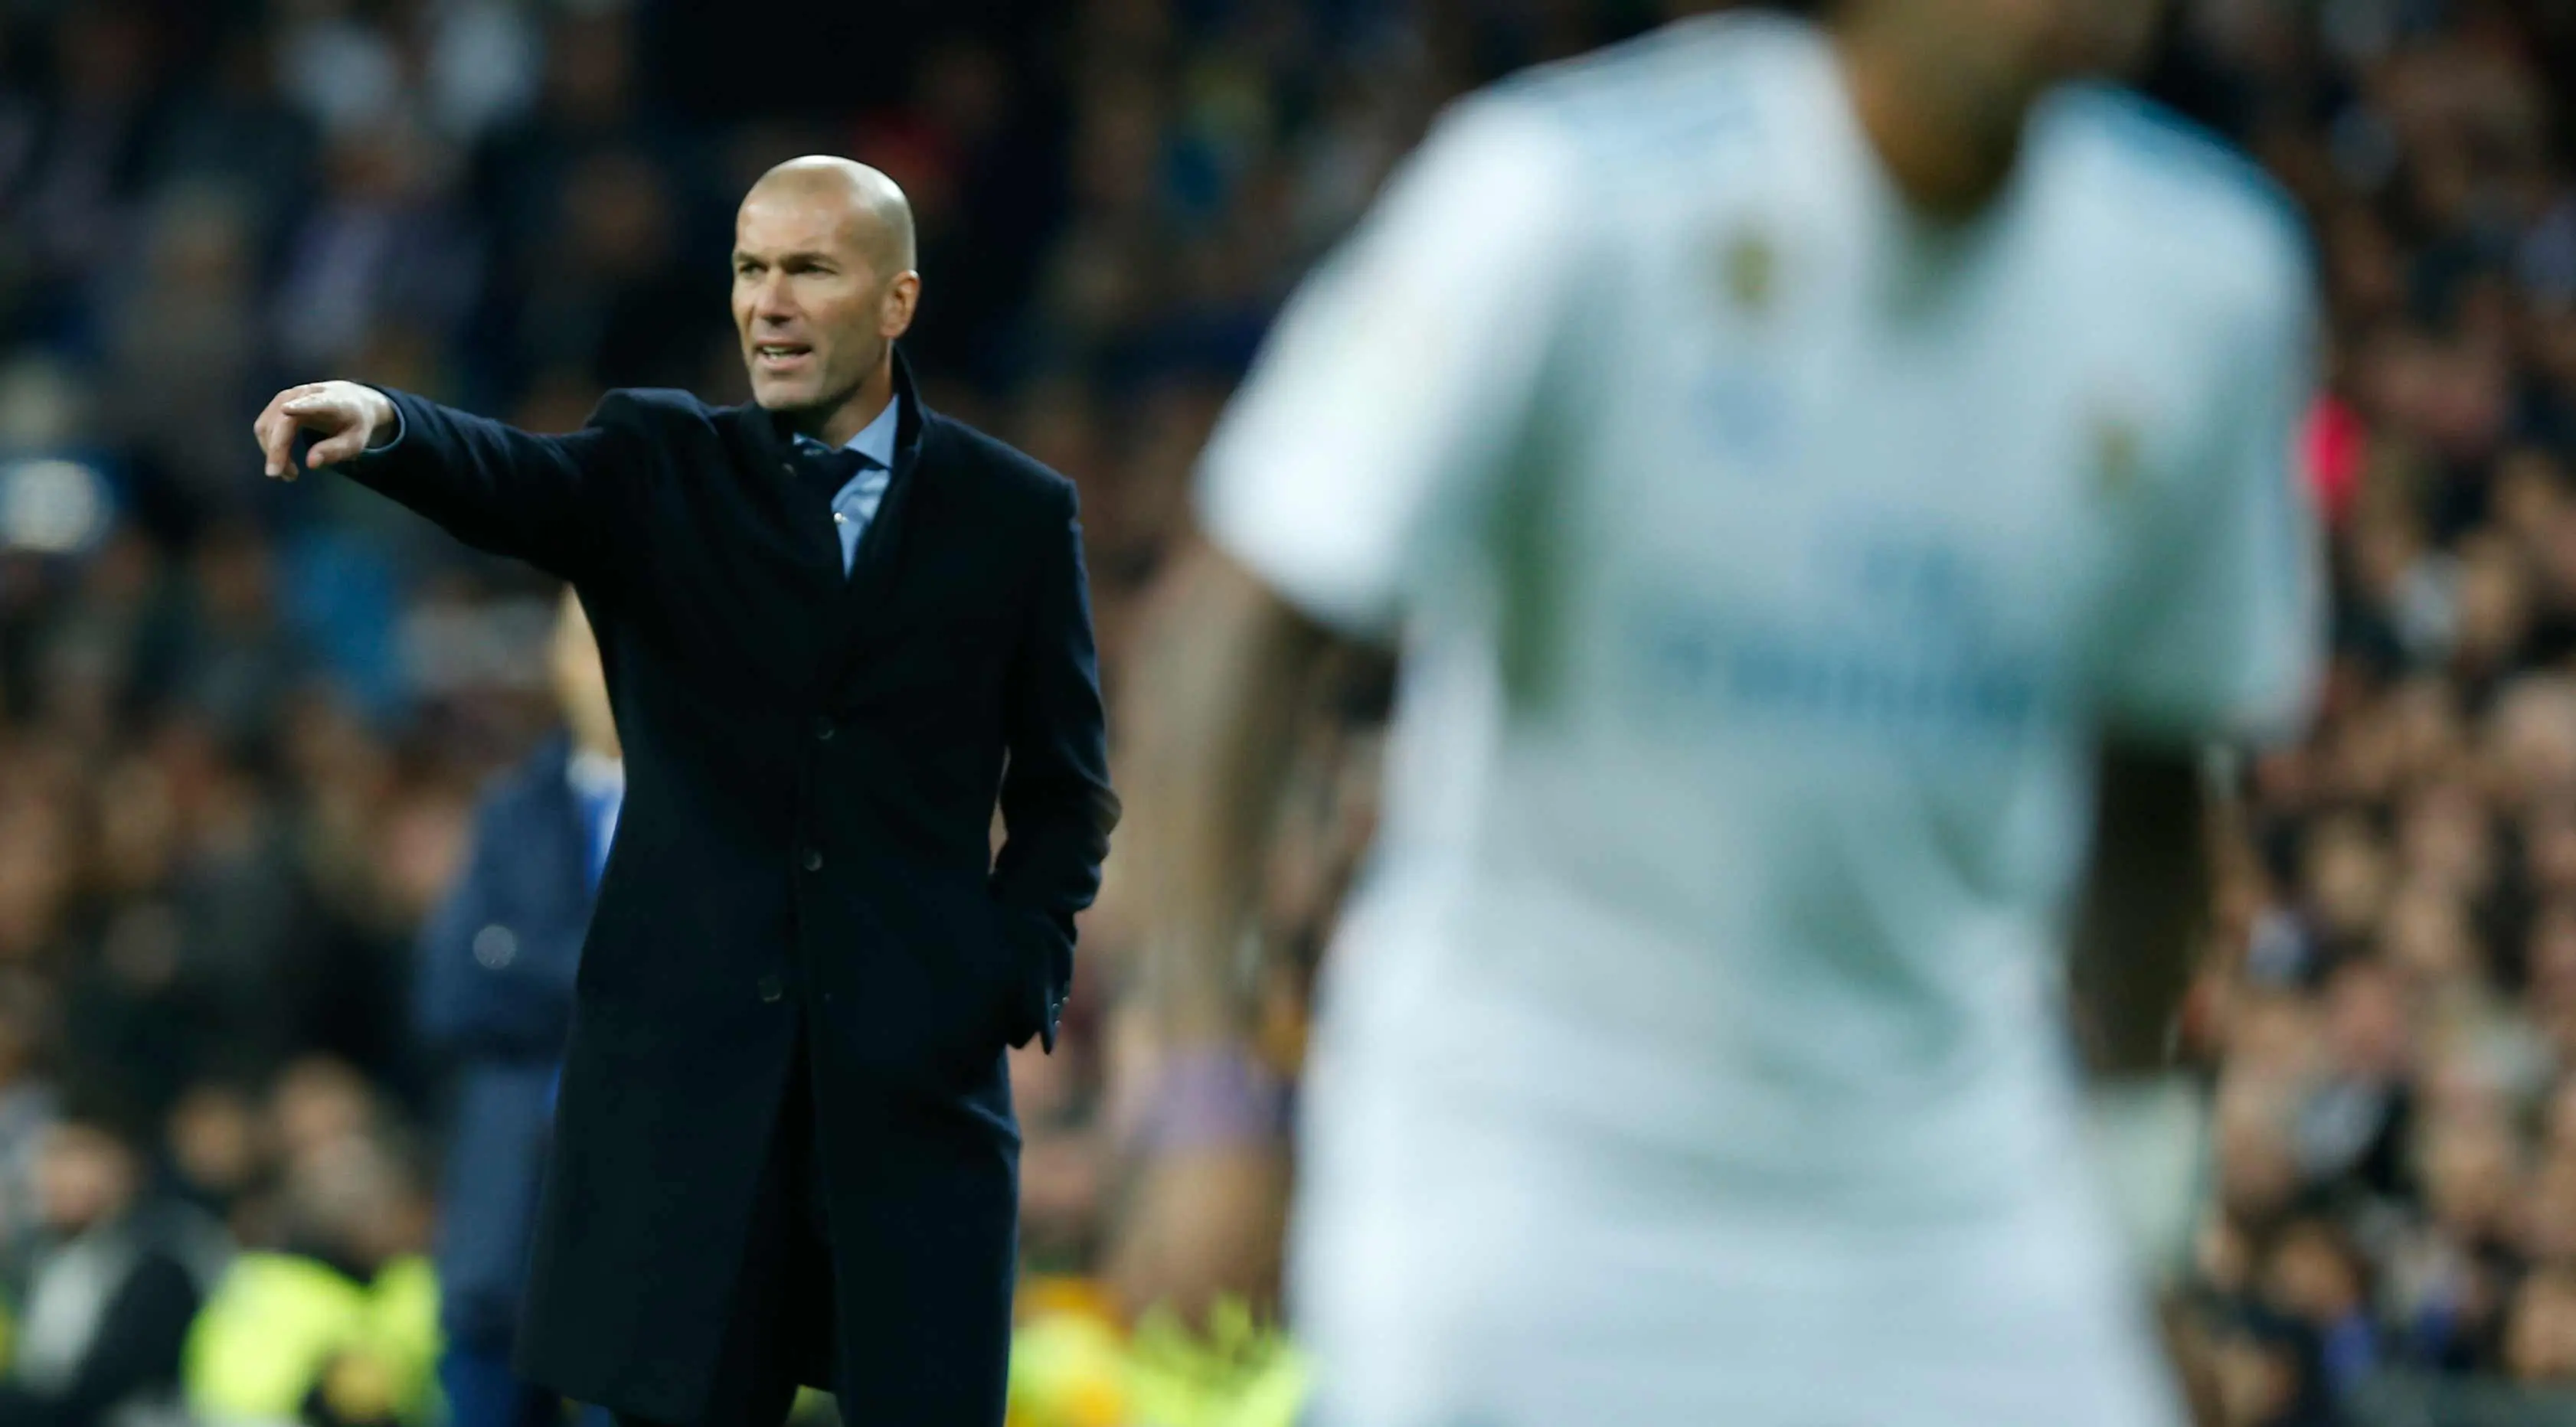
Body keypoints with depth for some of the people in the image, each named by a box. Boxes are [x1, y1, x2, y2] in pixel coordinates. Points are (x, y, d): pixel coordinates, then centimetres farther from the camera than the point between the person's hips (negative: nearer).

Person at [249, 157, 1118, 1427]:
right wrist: (380, 426, -36)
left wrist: (1023, 965, -4)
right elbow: (506, 482, -14)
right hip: (687, 1062, 0)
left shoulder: (1015, 514, 7)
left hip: (916, 1069, 0)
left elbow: (1062, 784, 11)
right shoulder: (658, 473, 6)